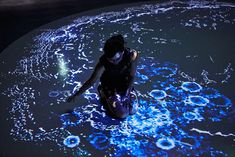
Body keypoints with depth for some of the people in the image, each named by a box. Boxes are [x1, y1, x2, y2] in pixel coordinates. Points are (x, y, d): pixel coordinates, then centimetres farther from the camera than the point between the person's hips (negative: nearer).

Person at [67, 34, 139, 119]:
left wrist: (127, 93, -15)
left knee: (133, 110, -3)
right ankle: (104, 96, 12)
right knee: (122, 114, -10)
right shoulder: (103, 63, -33)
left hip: (125, 85, 3)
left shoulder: (133, 55, -30)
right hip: (110, 87, -2)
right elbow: (91, 82, -20)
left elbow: (132, 76, -14)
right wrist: (75, 95, -14)